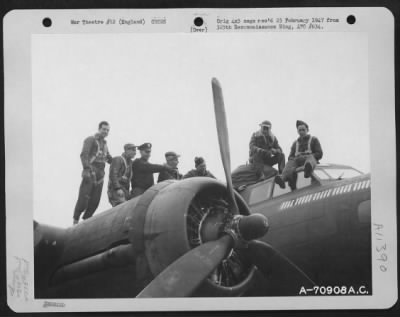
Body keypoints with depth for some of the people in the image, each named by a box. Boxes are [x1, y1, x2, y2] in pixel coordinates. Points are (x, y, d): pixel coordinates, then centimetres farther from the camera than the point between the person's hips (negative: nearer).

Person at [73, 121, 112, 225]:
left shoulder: (104, 143, 21)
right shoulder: (90, 139, -2)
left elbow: (109, 158, 30)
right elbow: (84, 155, -14)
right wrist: (87, 169, -26)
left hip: (100, 176, 7)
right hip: (90, 174, -7)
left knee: (95, 201, 3)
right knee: (84, 198, -10)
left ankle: (86, 220, 13)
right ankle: (76, 219, 3)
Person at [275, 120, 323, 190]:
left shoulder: (313, 140, 19)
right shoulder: (295, 143, 30)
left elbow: (319, 154, 7)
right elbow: (290, 157, 23)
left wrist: (306, 156, -10)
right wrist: (293, 159, -4)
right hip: (297, 161, 3)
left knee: (310, 158, -39)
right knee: (290, 162, -32)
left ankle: (308, 168, -78)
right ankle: (283, 178, -64)